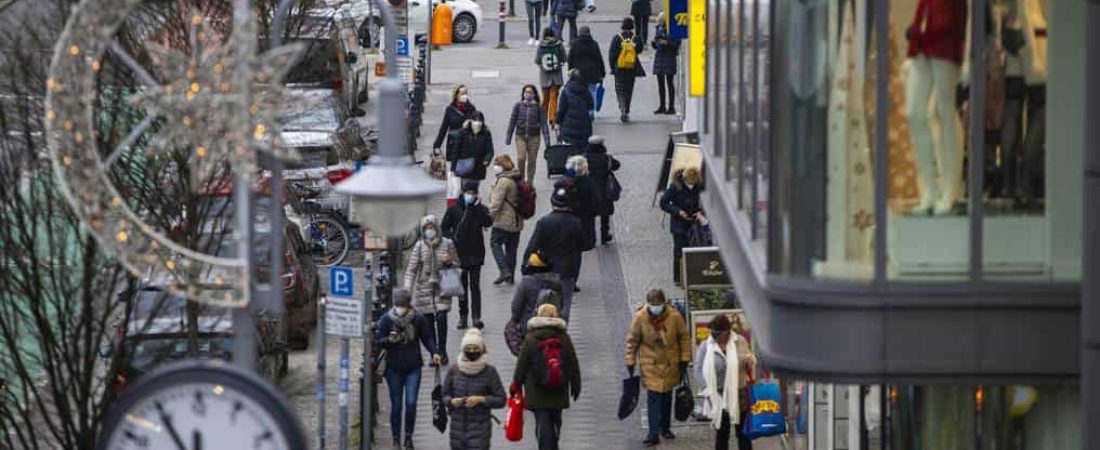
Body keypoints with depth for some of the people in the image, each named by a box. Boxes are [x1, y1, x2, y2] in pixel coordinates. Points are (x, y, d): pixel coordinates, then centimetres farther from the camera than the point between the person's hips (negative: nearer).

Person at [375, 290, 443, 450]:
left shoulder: (418, 319, -4)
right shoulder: (386, 319, -7)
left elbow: (427, 338, 5)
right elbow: (378, 340, -7)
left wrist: (434, 352, -11)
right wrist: (389, 340, -29)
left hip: (413, 368, 0)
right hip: (394, 369, 0)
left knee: (411, 403, -6)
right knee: (396, 405, 4)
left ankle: (408, 437, 12)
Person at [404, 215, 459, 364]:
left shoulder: (447, 244, 2)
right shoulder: (419, 246, 0)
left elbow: (457, 263, 13)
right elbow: (412, 268, 0)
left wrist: (450, 261, -10)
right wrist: (408, 286, -9)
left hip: (442, 288, -1)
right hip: (423, 288, 1)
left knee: (441, 319, -13)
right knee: (428, 321, 2)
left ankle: (442, 351, 2)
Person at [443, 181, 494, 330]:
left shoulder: (481, 209, 3)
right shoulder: (453, 210, 5)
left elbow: (488, 223, -15)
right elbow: (444, 228, 9)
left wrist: (478, 207, -18)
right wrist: (452, 239, -8)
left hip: (476, 253, -2)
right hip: (459, 254, 2)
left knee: (475, 286, -5)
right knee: (462, 286, 7)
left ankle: (477, 317, -7)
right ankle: (463, 316, 14)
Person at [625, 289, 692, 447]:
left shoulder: (675, 317, -13)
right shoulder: (639, 318, -15)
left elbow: (684, 338, -1)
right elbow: (632, 341, -4)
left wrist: (684, 360, -2)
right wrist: (630, 362, -3)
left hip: (670, 363, 2)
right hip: (650, 364, -2)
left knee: (667, 397, 14)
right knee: (653, 398, -7)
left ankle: (665, 428, 31)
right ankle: (654, 434, -4)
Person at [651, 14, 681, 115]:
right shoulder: (659, 29, 13)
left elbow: (677, 44, -10)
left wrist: (666, 43, -21)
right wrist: (654, 41, -3)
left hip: (669, 57, -7)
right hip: (659, 56, 7)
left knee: (669, 83, -6)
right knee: (660, 83, 8)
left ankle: (671, 107, -3)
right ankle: (662, 107, 14)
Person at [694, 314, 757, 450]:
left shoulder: (740, 341, -4)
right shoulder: (706, 346, -7)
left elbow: (749, 362, 9)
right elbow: (699, 370, -3)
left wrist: (751, 361, -15)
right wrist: (709, 390, -12)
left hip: (740, 394, 1)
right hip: (719, 397, -1)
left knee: (743, 432, 10)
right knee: (722, 433, 8)